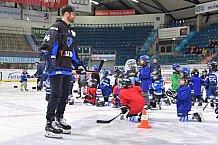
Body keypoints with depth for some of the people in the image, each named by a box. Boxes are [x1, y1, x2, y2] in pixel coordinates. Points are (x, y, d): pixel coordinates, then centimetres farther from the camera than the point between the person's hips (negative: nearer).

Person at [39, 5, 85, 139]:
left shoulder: (71, 31, 21)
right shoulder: (57, 27, -8)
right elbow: (46, 45, -18)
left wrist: (78, 64, 22)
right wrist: (50, 59, -27)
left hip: (67, 68, 9)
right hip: (56, 67, -9)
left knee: (65, 94, 12)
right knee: (56, 94, -11)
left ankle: (59, 119, 24)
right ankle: (50, 124, -8)